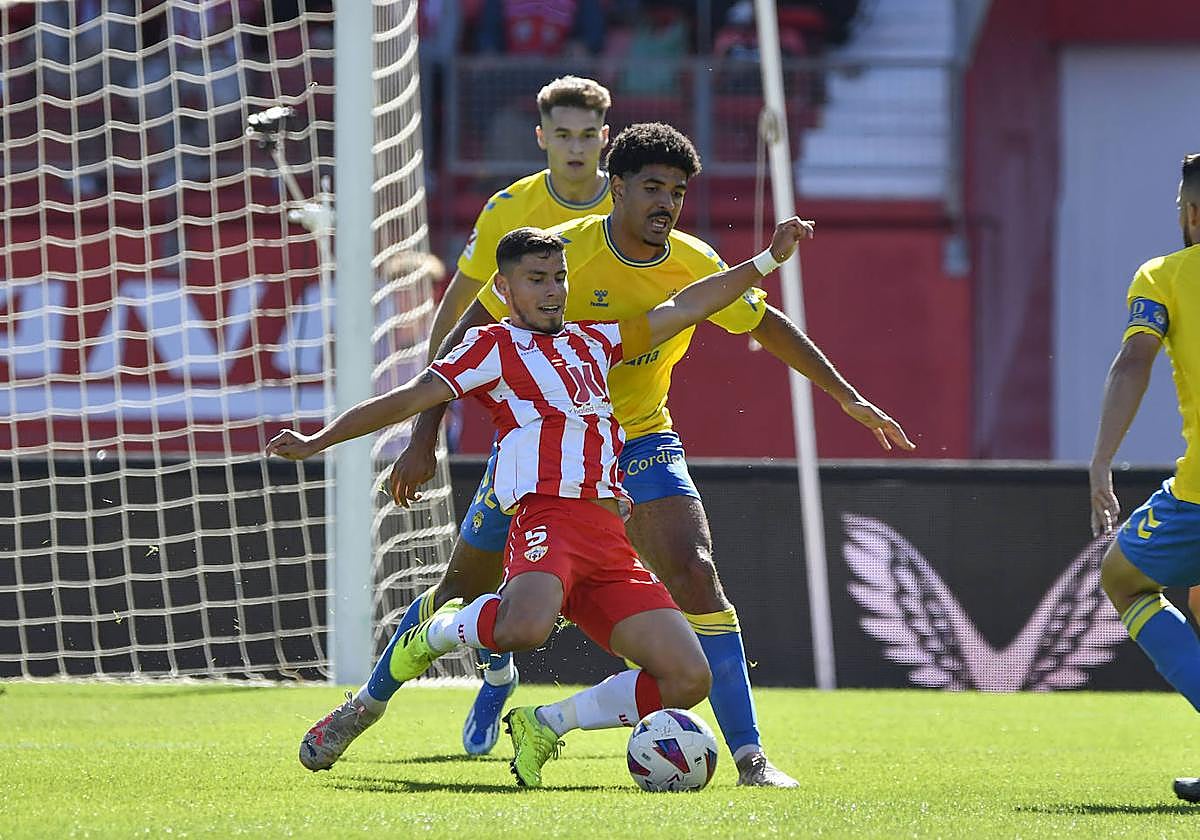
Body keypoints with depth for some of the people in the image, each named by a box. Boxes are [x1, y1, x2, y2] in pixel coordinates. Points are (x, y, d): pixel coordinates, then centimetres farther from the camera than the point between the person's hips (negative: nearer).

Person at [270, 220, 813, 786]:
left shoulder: (592, 342, 27)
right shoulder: (493, 347, 10)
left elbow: (685, 308, 32)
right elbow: (408, 400, 4)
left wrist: (768, 259, 30)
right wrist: (316, 442, -4)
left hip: (611, 542, 6)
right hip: (549, 516, -6)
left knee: (687, 680, -6)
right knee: (524, 628, -39)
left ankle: (544, 725, 7)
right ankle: (434, 634, -4)